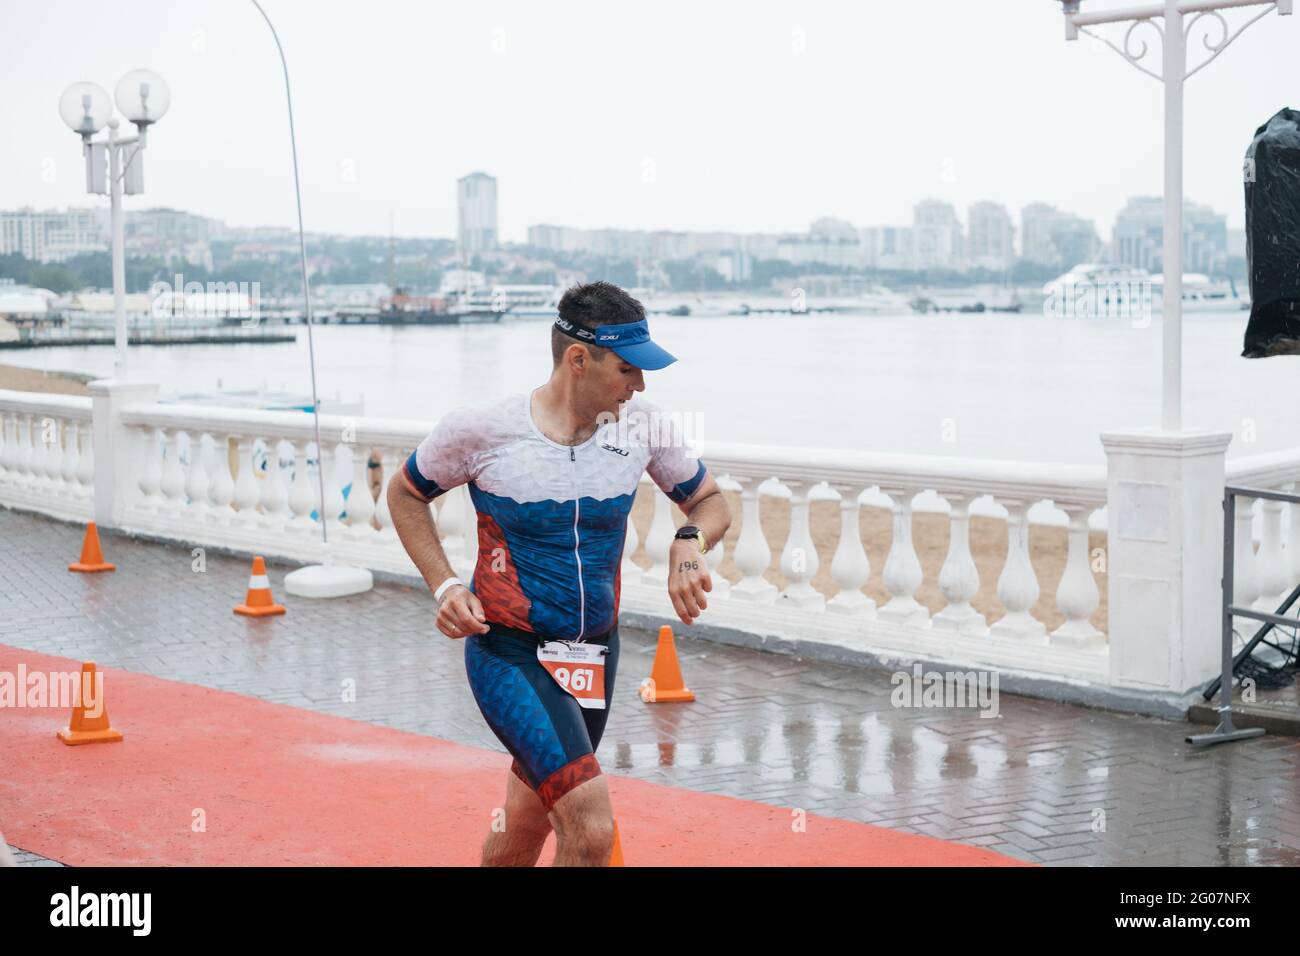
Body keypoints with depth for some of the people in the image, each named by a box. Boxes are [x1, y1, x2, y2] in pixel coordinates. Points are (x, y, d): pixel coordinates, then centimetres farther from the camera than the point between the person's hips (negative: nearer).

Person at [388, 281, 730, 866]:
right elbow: (405, 494, 4)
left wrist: (690, 541, -14)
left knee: (526, 825, 19)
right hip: (507, 653, -5)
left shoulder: (641, 426, -5)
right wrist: (444, 586, -9)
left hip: (595, 654, 5)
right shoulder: (479, 429, -14)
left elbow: (710, 501, 10)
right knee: (591, 830, -21)